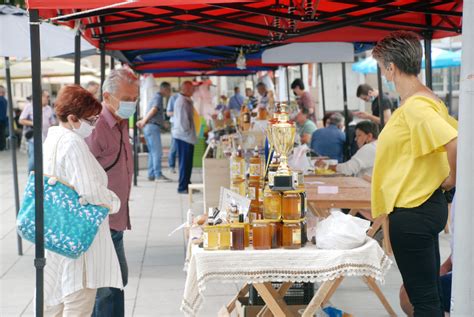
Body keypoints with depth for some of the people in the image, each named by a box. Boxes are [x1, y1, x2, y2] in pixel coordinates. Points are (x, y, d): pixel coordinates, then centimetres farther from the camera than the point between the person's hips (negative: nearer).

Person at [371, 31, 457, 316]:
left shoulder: (415, 106, -20)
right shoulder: (428, 100, 9)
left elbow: (456, 143, -32)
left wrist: (453, 177, -16)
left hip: (412, 212, -10)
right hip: (425, 205, 10)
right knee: (429, 291, 19)